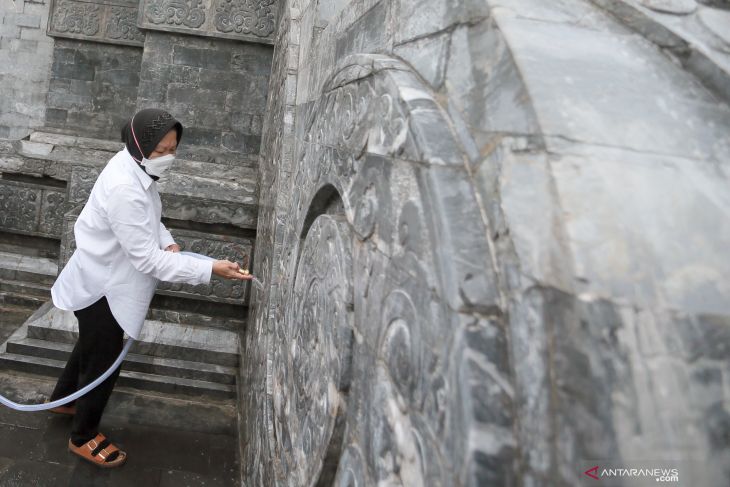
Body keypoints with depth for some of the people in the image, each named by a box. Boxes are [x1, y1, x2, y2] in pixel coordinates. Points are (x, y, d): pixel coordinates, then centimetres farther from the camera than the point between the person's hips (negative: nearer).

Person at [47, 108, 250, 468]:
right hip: (101, 286, -9)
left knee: (92, 346, 29)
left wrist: (167, 242, -6)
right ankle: (84, 437, 29)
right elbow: (147, 259, -34)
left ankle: (63, 398, 54)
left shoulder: (136, 167, -6)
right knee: (103, 359, 7)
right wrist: (209, 269, -35)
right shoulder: (124, 189, -36)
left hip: (107, 278, 9)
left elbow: (148, 218, 12)